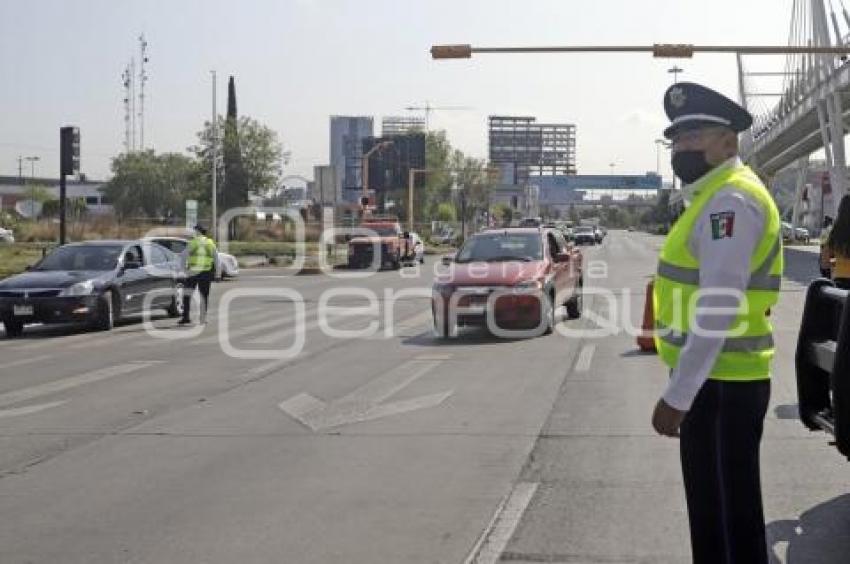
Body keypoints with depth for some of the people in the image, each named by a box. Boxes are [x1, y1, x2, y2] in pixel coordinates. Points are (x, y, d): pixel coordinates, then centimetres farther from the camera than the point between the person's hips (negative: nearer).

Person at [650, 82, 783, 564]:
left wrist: (677, 396, -23)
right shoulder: (716, 196, 15)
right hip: (715, 379, 10)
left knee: (731, 515, -1)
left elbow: (718, 308, -24)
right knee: (710, 507, 20)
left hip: (722, 384, -10)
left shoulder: (730, 200, -17)